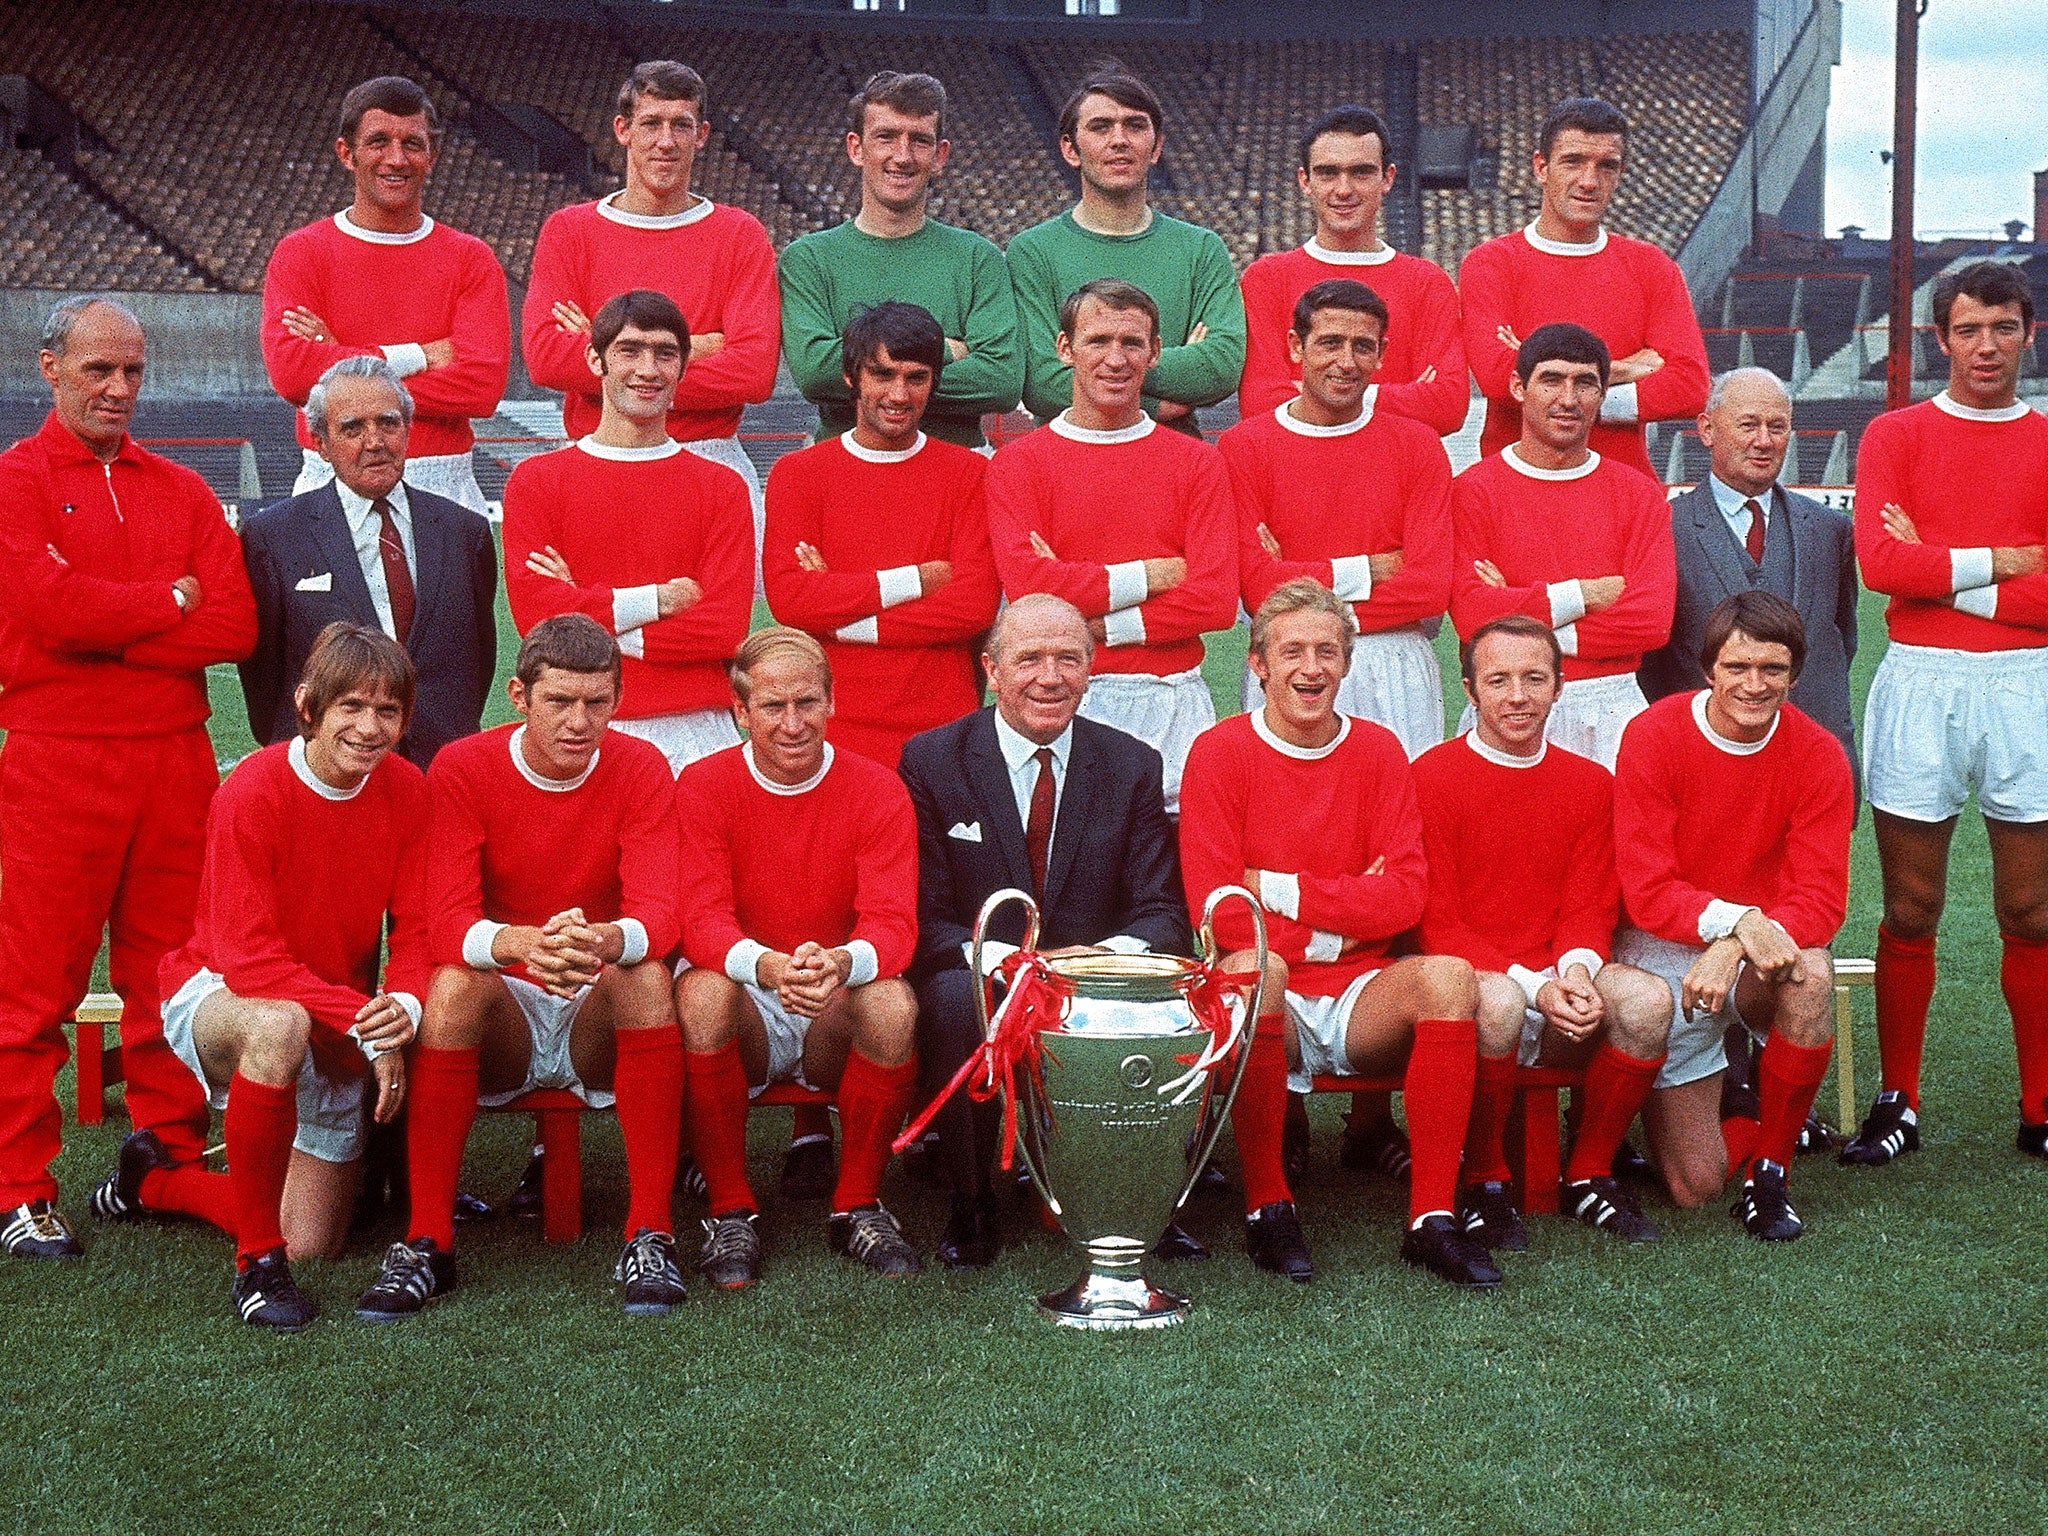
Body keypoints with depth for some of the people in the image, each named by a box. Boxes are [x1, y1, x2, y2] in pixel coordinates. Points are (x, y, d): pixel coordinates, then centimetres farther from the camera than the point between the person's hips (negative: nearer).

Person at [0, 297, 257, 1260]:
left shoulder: (182, 493, 15)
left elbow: (235, 626, 2)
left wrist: (107, 626, -8)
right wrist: (172, 602, -2)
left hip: (177, 758, 4)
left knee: (169, 978, 7)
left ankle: (171, 1165, 16)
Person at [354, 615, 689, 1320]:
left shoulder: (640, 768, -7)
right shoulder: (462, 769, -9)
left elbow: (659, 915, -19)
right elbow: (447, 924, -19)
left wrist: (608, 941, -44)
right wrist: (522, 944, -43)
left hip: (600, 1019, 0)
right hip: (505, 1017, 0)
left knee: (648, 977, -31)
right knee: (453, 983, -32)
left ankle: (649, 1235, -27)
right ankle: (427, 1243, -25)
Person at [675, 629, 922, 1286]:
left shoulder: (877, 791, -4)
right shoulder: (703, 787, -4)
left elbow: (892, 923, -14)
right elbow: (703, 919, -16)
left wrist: (840, 964, -40)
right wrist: (766, 966, -40)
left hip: (836, 1016, 1)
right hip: (748, 1012, 0)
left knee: (892, 1004, -32)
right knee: (702, 992, -34)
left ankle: (857, 1206, -10)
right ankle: (731, 1212, -16)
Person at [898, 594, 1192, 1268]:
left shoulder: (1132, 767, 6)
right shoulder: (931, 761, -1)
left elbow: (1163, 912, 1)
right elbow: (926, 921, -6)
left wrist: (1112, 953, -22)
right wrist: (1009, 959, -26)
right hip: (979, 983, -1)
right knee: (956, 996, -35)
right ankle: (971, 1204, -14)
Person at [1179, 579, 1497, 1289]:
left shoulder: (1378, 751, 8)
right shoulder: (1219, 752, -1)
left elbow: (1404, 897, -2)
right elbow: (1219, 910, -9)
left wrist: (1284, 890, -10)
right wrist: (1338, 926, -10)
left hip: (1362, 1003, 3)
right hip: (1270, 1006, -3)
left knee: (1448, 975, -27)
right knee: (1253, 966, -35)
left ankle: (1432, 1218, -22)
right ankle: (1267, 1209, -22)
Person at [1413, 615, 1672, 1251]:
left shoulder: (1591, 784, 10)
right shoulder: (1432, 777, -4)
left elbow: (1589, 908, 8)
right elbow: (1437, 925, -7)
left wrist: (1577, 970, -16)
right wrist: (1531, 985, -19)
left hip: (1562, 1000, 4)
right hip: (1473, 980, -4)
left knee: (1647, 999, -27)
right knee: (1496, 1001, -38)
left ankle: (1589, 1176, -4)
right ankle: (1485, 1185, -13)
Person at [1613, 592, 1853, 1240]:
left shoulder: (1818, 756, -8)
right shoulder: (1653, 737, -13)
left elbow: (1821, 900, -13)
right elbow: (1647, 893, -15)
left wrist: (1736, 948, -31)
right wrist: (1736, 919, -33)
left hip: (1761, 950, 2)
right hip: (1665, 949, -2)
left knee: (1811, 972, -37)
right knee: (1695, 1185, -11)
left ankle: (1770, 1167, -13)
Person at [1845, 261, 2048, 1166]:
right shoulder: (1895, 437, 6)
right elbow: (1881, 559, -9)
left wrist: (1940, 573, -8)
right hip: (1919, 684, -1)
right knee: (1909, 913, 3)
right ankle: (1897, 1106, 12)